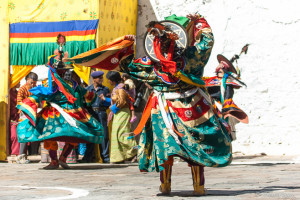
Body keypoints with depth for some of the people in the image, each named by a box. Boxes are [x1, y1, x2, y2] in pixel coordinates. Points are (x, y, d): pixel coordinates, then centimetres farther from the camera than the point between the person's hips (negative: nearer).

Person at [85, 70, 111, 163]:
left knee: (104, 135, -3)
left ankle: (105, 157, 3)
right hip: (91, 113, 0)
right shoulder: (88, 89, 10)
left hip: (101, 113, 0)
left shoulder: (105, 89, 11)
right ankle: (87, 157, 6)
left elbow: (109, 102, 7)